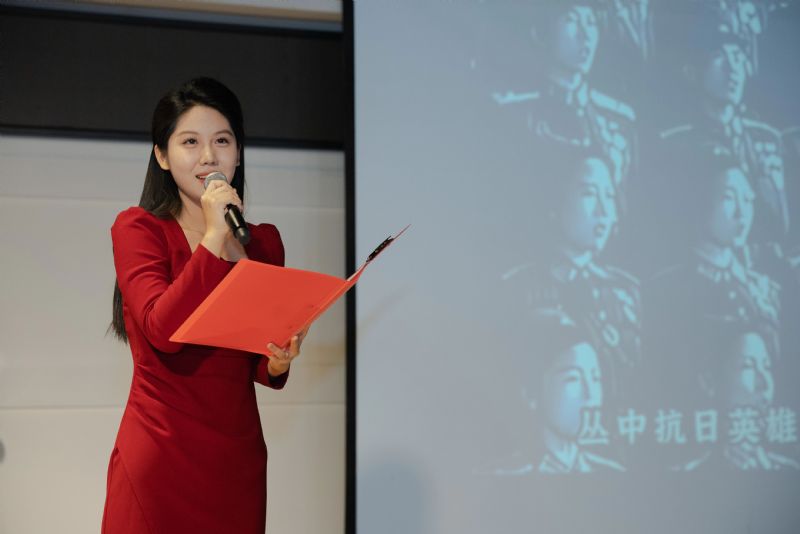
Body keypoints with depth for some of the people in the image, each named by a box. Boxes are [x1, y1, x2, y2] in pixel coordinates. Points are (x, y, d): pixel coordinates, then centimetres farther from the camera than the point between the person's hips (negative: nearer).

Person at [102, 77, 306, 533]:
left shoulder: (264, 240, 9)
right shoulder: (138, 228, -3)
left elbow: (260, 367, 12)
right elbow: (163, 331, -19)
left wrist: (278, 364, -11)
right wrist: (215, 238, -19)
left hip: (238, 456, 4)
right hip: (159, 455, -4)